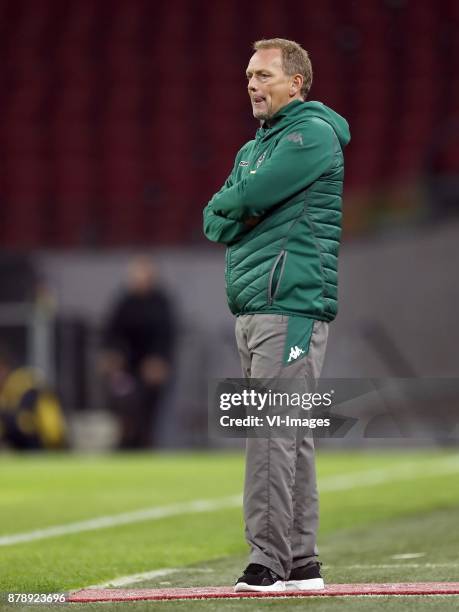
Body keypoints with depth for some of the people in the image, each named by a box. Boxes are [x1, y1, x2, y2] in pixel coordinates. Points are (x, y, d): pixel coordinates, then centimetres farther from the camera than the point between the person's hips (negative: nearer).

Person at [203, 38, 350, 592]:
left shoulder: (313, 133, -5)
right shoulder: (253, 148, 24)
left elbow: (246, 197, -15)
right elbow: (214, 224, 15)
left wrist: (230, 205, 6)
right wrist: (242, 212, -5)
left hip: (291, 305, -9)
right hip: (251, 308, 9)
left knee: (270, 434, -14)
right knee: (289, 437, 10)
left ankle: (269, 560, -15)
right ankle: (301, 561, 13)